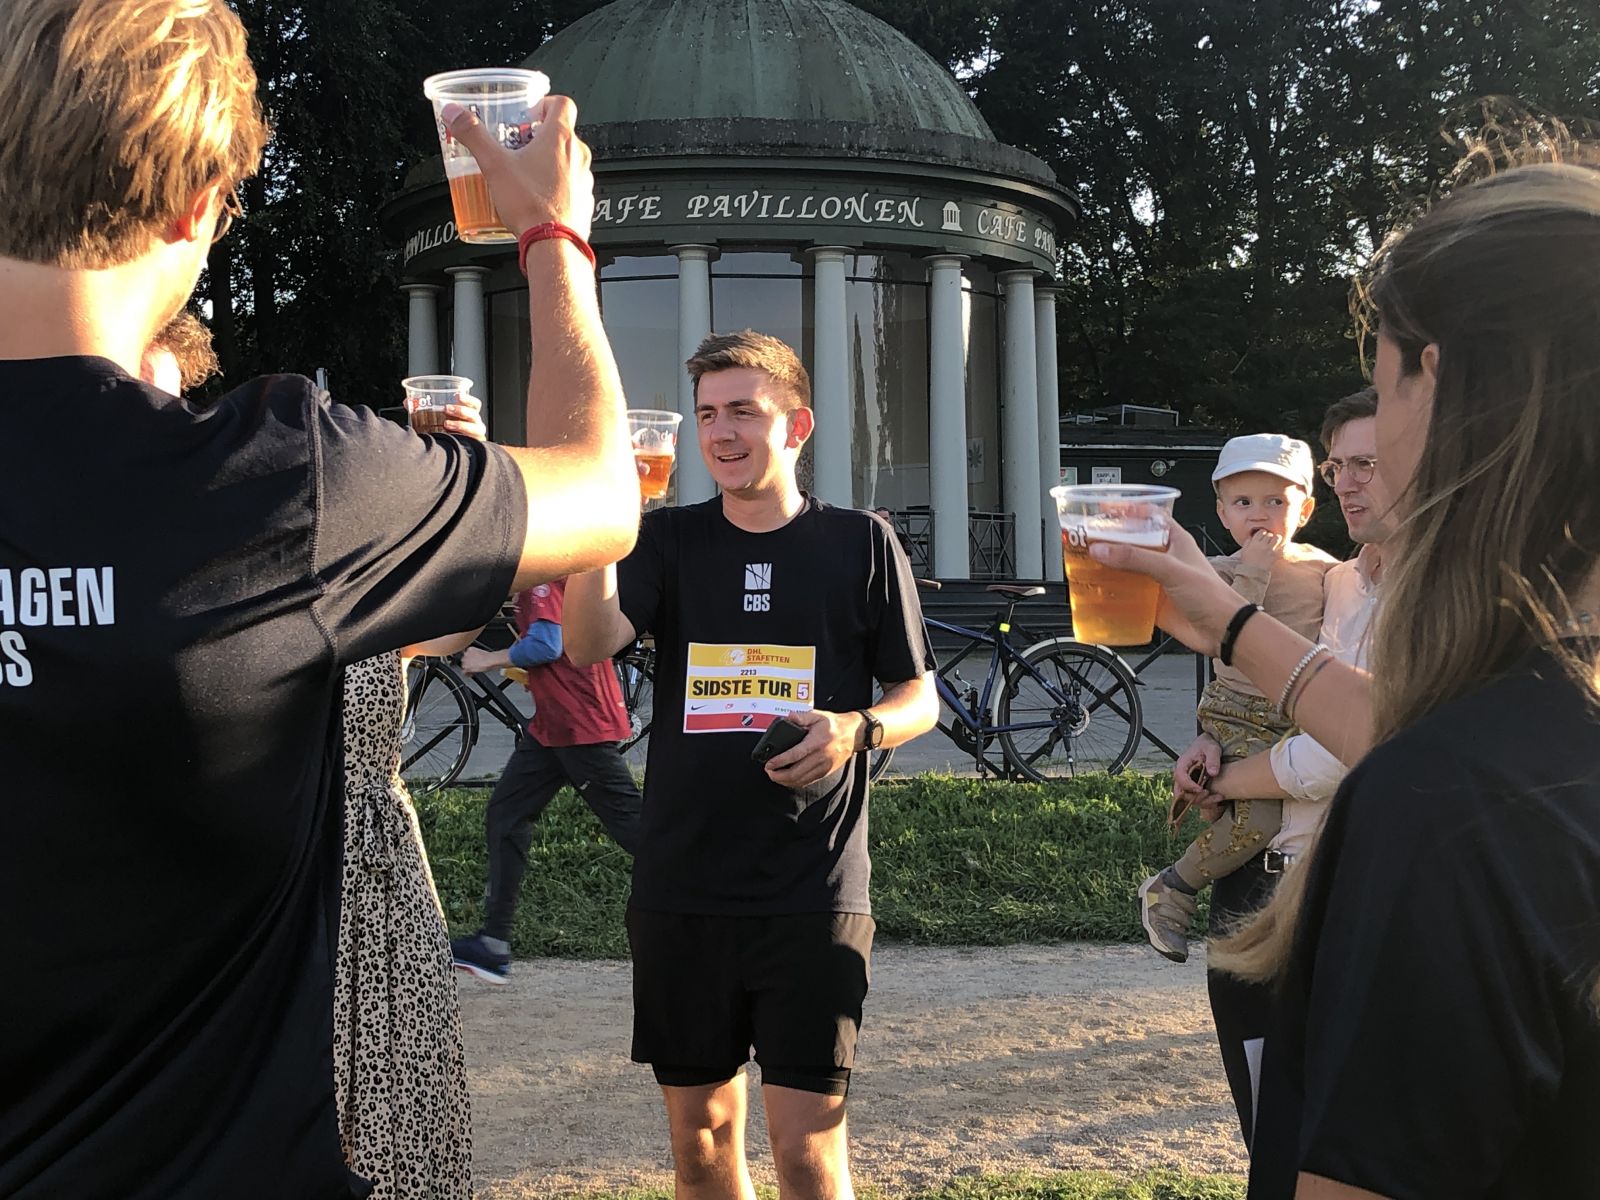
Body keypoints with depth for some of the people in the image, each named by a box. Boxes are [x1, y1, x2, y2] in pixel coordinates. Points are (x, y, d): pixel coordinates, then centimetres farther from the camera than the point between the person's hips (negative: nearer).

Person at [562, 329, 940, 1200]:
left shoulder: (859, 544, 2)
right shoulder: (670, 540, 5)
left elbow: (919, 697, 8)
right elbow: (588, 645, -13)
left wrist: (859, 729, -13)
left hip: (813, 891, -2)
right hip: (681, 888, 2)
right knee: (699, 1129, 12)